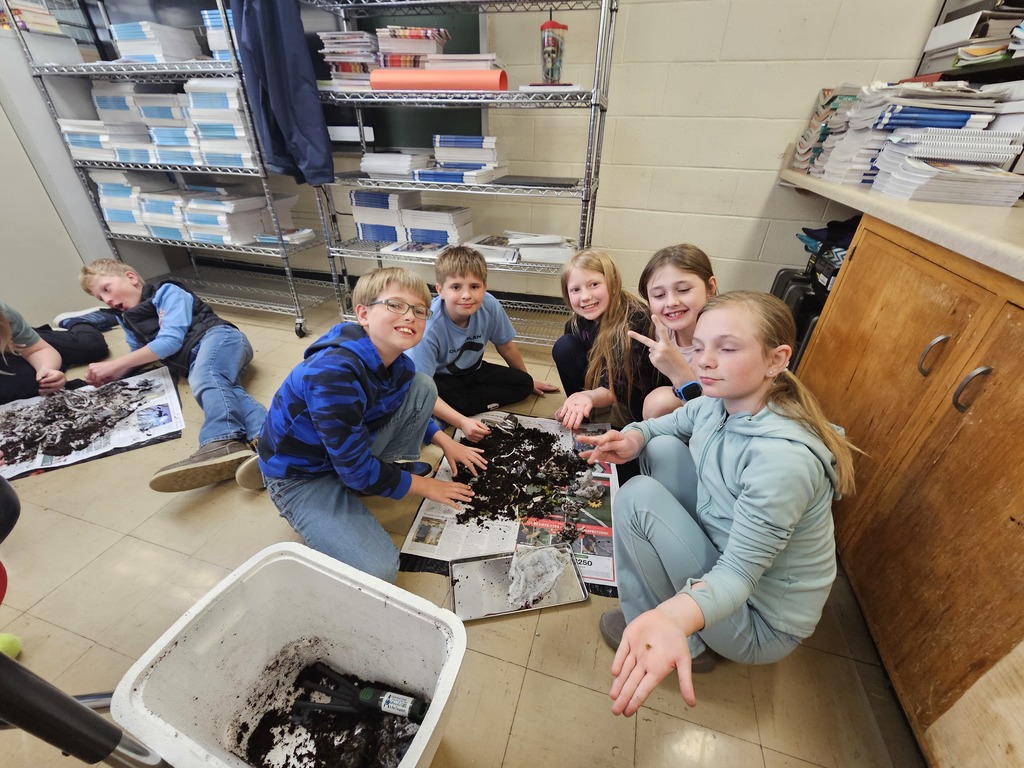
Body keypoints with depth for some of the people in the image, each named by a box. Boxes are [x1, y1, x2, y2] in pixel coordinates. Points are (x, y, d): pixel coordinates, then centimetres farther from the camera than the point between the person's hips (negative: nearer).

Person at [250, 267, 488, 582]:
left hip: (352, 447, 7)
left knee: (423, 385, -3)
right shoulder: (333, 374, -35)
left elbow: (409, 409, 15)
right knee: (379, 570, -21)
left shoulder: (396, 361, -10)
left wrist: (444, 441, 4)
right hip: (301, 476, -7)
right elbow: (356, 469, -28)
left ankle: (395, 467, 6)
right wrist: (423, 486, -15)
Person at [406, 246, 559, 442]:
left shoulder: (490, 306, -23)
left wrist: (529, 381, 12)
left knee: (523, 383, -10)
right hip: (436, 378, -5)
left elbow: (505, 346, -2)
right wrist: (462, 422, -43)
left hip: (470, 371, 5)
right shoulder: (428, 326, -35)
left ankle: (460, 403, -14)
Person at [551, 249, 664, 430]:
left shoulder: (635, 320, -29)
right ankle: (578, 407, 1)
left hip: (638, 401, -5)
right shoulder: (579, 321, -13)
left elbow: (621, 388, -32)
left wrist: (590, 397, -51)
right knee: (564, 346, -13)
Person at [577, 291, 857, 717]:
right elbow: (673, 422, 8)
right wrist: (634, 437, -14)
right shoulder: (722, 402, -12)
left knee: (637, 497, -21)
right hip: (723, 549, 7)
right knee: (662, 449, -3)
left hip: (759, 623, -6)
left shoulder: (783, 458, -33)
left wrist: (673, 617, -50)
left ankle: (688, 646, 3)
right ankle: (665, 569, 13)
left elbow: (738, 576, -30)